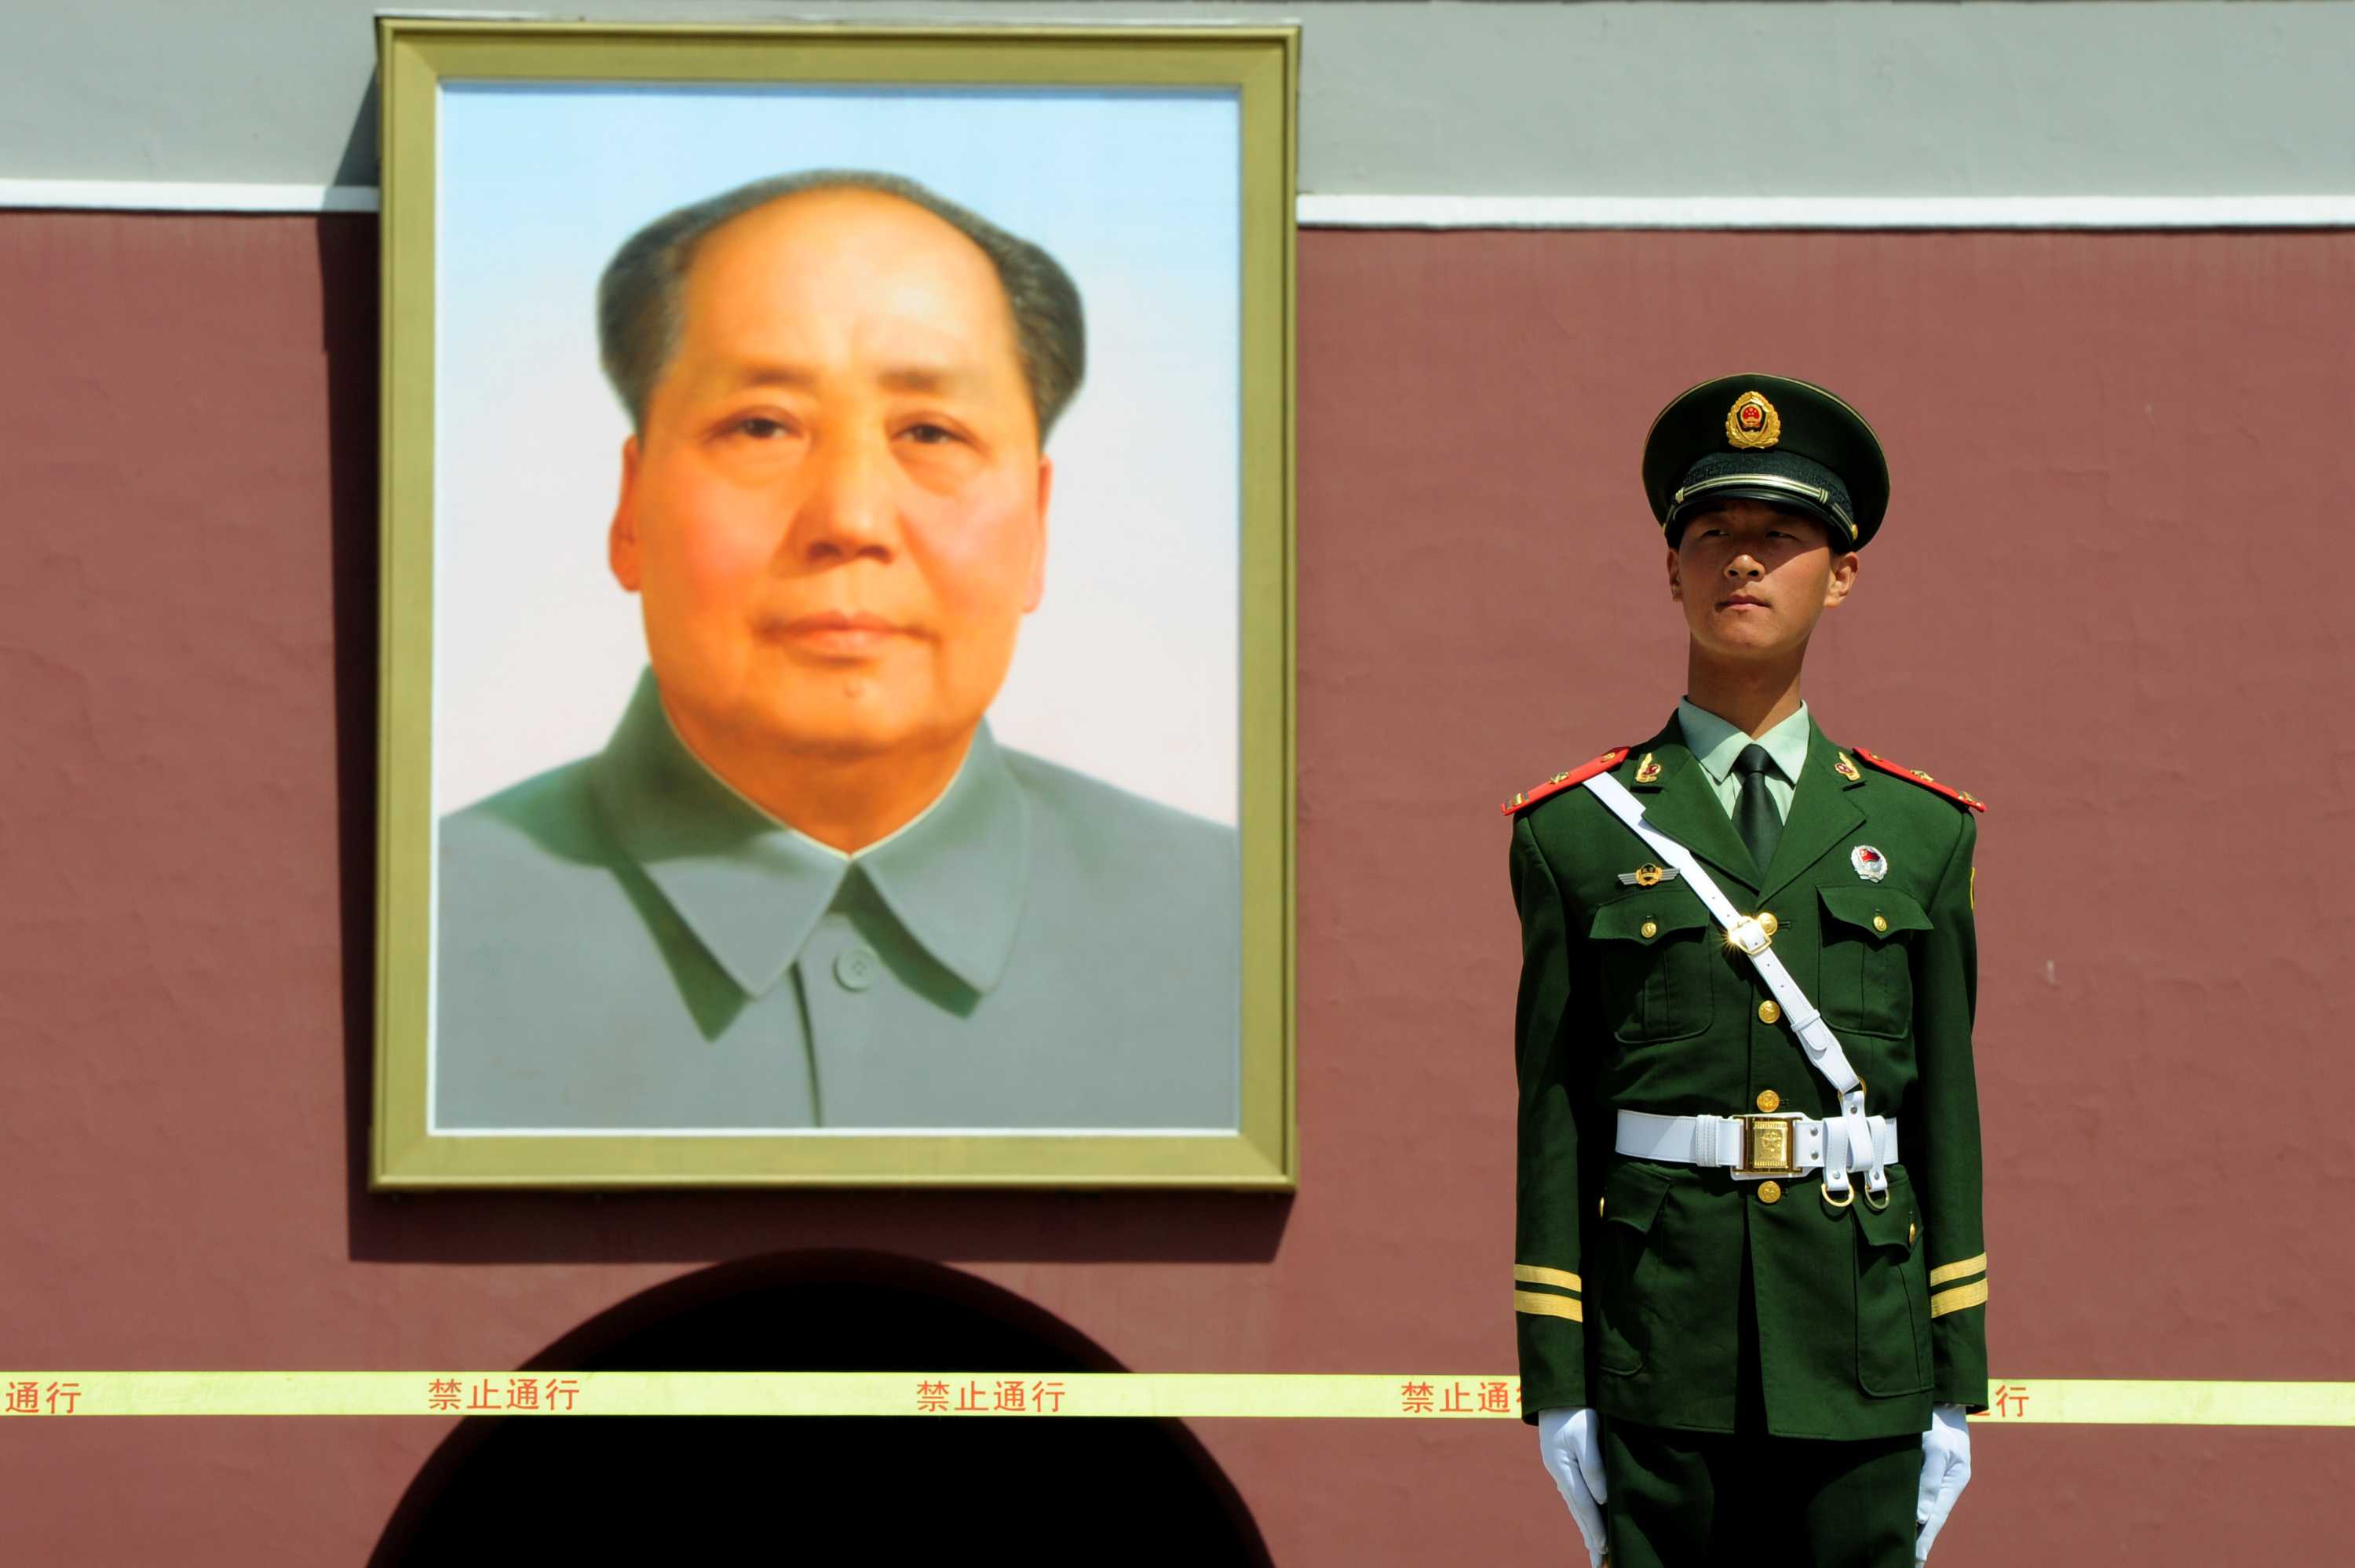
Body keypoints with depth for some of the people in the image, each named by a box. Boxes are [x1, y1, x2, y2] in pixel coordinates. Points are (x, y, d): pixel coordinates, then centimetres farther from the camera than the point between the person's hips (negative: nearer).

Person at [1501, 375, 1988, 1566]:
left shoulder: (1919, 835, 10)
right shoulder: (1579, 832, 5)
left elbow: (1947, 1109, 9)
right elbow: (1554, 1115, 3)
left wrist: (1957, 1389, 7)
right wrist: (1556, 1387, -1)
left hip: (1860, 1358, 1)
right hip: (1661, 1357, -1)